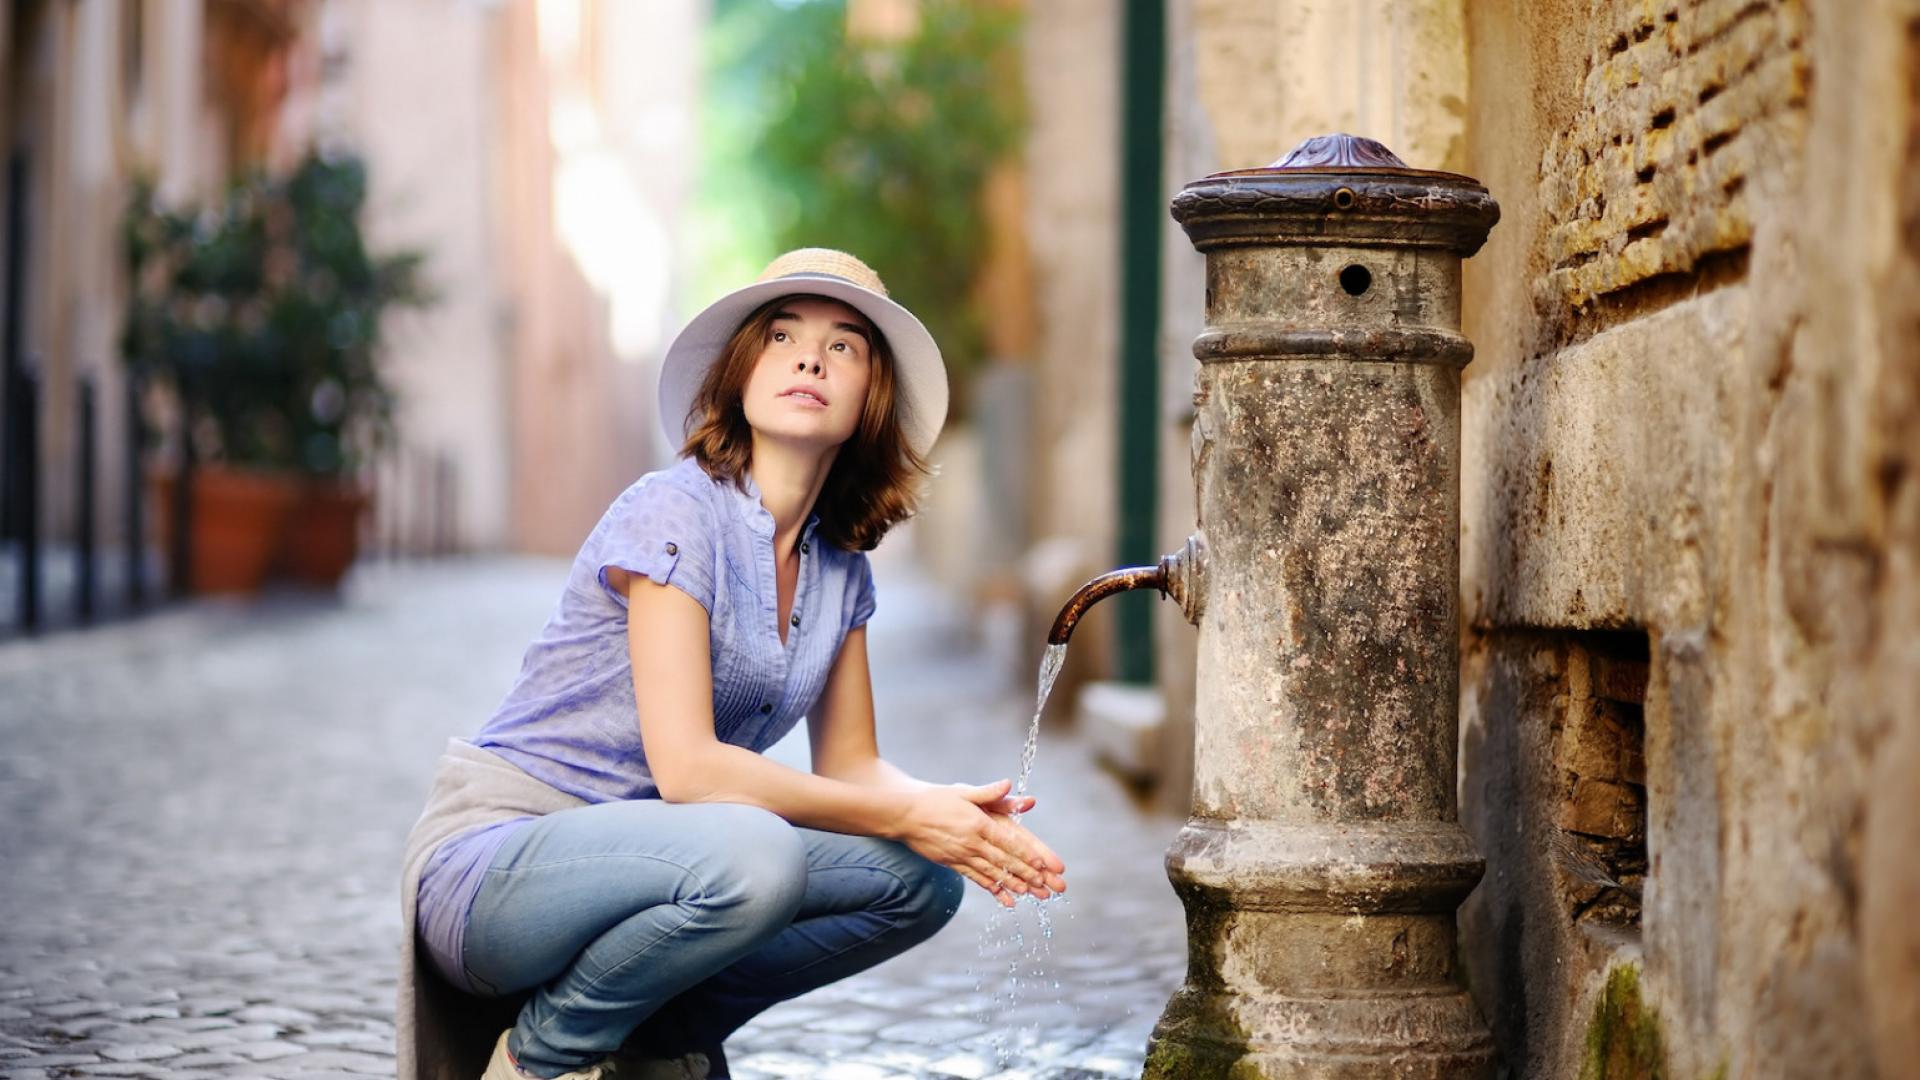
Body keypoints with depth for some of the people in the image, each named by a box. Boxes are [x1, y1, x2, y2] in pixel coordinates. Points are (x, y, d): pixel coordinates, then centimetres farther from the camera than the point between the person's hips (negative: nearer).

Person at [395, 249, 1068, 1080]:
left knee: (921, 879, -6)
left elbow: (850, 764, 9)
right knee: (753, 856, -35)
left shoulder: (840, 572, 7)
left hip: (629, 856, 7)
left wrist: (950, 808, -13)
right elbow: (686, 767, -23)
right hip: (498, 855, -7)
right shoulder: (675, 513, -17)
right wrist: (904, 816, -19)